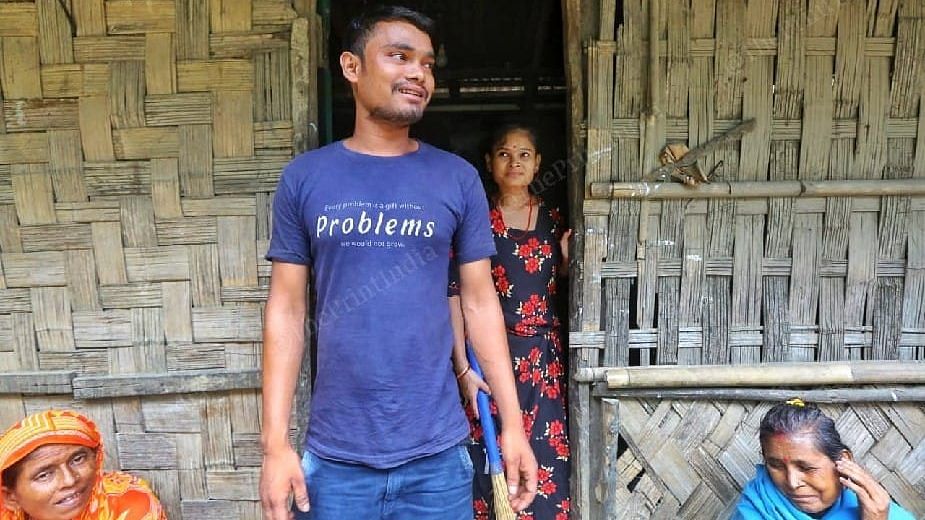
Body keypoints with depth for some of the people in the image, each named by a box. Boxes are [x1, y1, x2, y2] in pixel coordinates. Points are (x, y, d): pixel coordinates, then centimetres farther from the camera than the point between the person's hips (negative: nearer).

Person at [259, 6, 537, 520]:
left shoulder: (458, 178, 0)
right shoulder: (305, 177, 0)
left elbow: (481, 303, 3)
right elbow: (286, 310, 0)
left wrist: (514, 424, 0)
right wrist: (276, 443, -5)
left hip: (437, 455, 1)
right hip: (335, 458, 0)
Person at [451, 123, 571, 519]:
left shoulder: (552, 218, 8)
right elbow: (455, 294, -8)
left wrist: (566, 255, -1)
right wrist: (462, 367, -14)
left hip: (543, 355, 3)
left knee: (545, 458, 4)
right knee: (492, 459, 1)